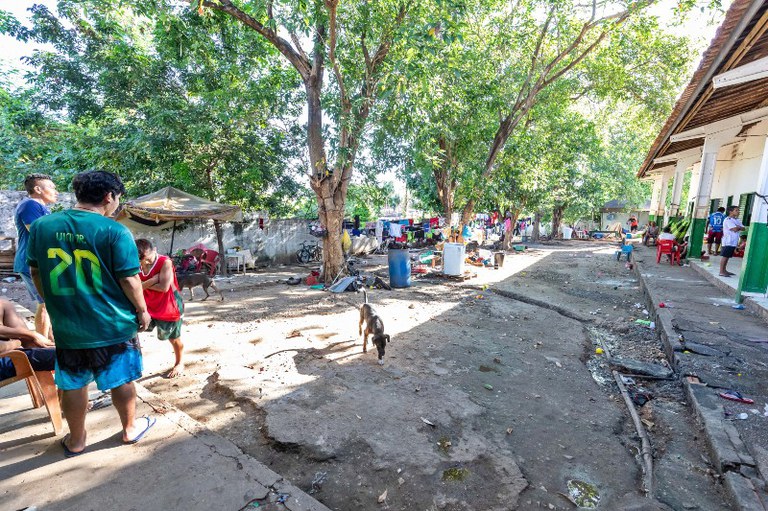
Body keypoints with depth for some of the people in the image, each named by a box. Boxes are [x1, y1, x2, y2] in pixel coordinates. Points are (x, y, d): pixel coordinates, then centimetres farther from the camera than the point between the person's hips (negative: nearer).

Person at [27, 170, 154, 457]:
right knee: (121, 381, 15)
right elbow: (129, 280, -16)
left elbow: (36, 273, 8)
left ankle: (76, 441, 37)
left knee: (73, 385, 20)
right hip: (112, 324, -4)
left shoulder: (41, 226, -1)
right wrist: (142, 311, -2)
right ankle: (130, 429, 34)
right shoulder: (115, 232, -18)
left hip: (66, 324, 4)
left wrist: (55, 304, 22)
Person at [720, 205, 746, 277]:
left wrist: (739, 227, -8)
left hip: (734, 242, 8)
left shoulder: (737, 220, 17)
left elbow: (743, 228, 11)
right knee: (725, 256, -7)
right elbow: (735, 229, -18)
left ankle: (724, 270, 18)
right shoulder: (728, 220, -11)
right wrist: (739, 227, 1)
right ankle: (721, 272, -5)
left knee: (727, 256, 12)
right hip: (728, 241, -8)